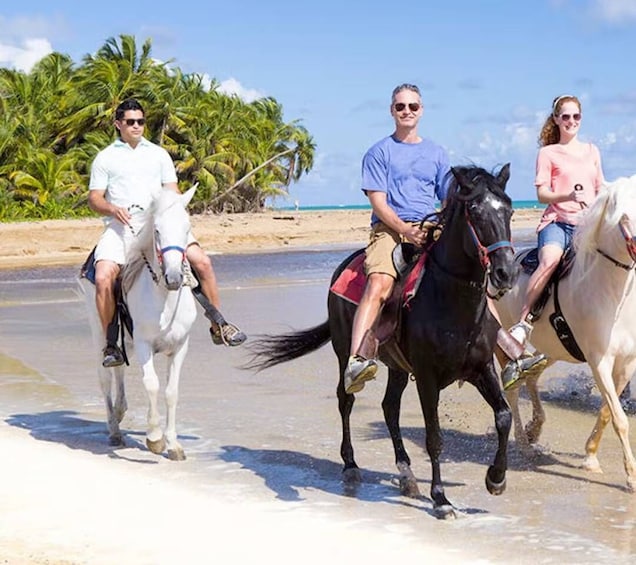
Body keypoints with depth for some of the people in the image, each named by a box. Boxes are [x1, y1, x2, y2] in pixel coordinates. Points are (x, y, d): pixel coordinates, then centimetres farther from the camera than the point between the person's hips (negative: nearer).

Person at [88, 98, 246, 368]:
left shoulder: (158, 154, 19)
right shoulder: (105, 158, 12)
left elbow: (172, 192, 16)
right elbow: (94, 198, 6)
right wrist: (113, 209, -15)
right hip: (121, 225, -2)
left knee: (202, 261, -14)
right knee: (103, 277, -25)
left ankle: (218, 326, 0)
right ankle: (110, 343, -11)